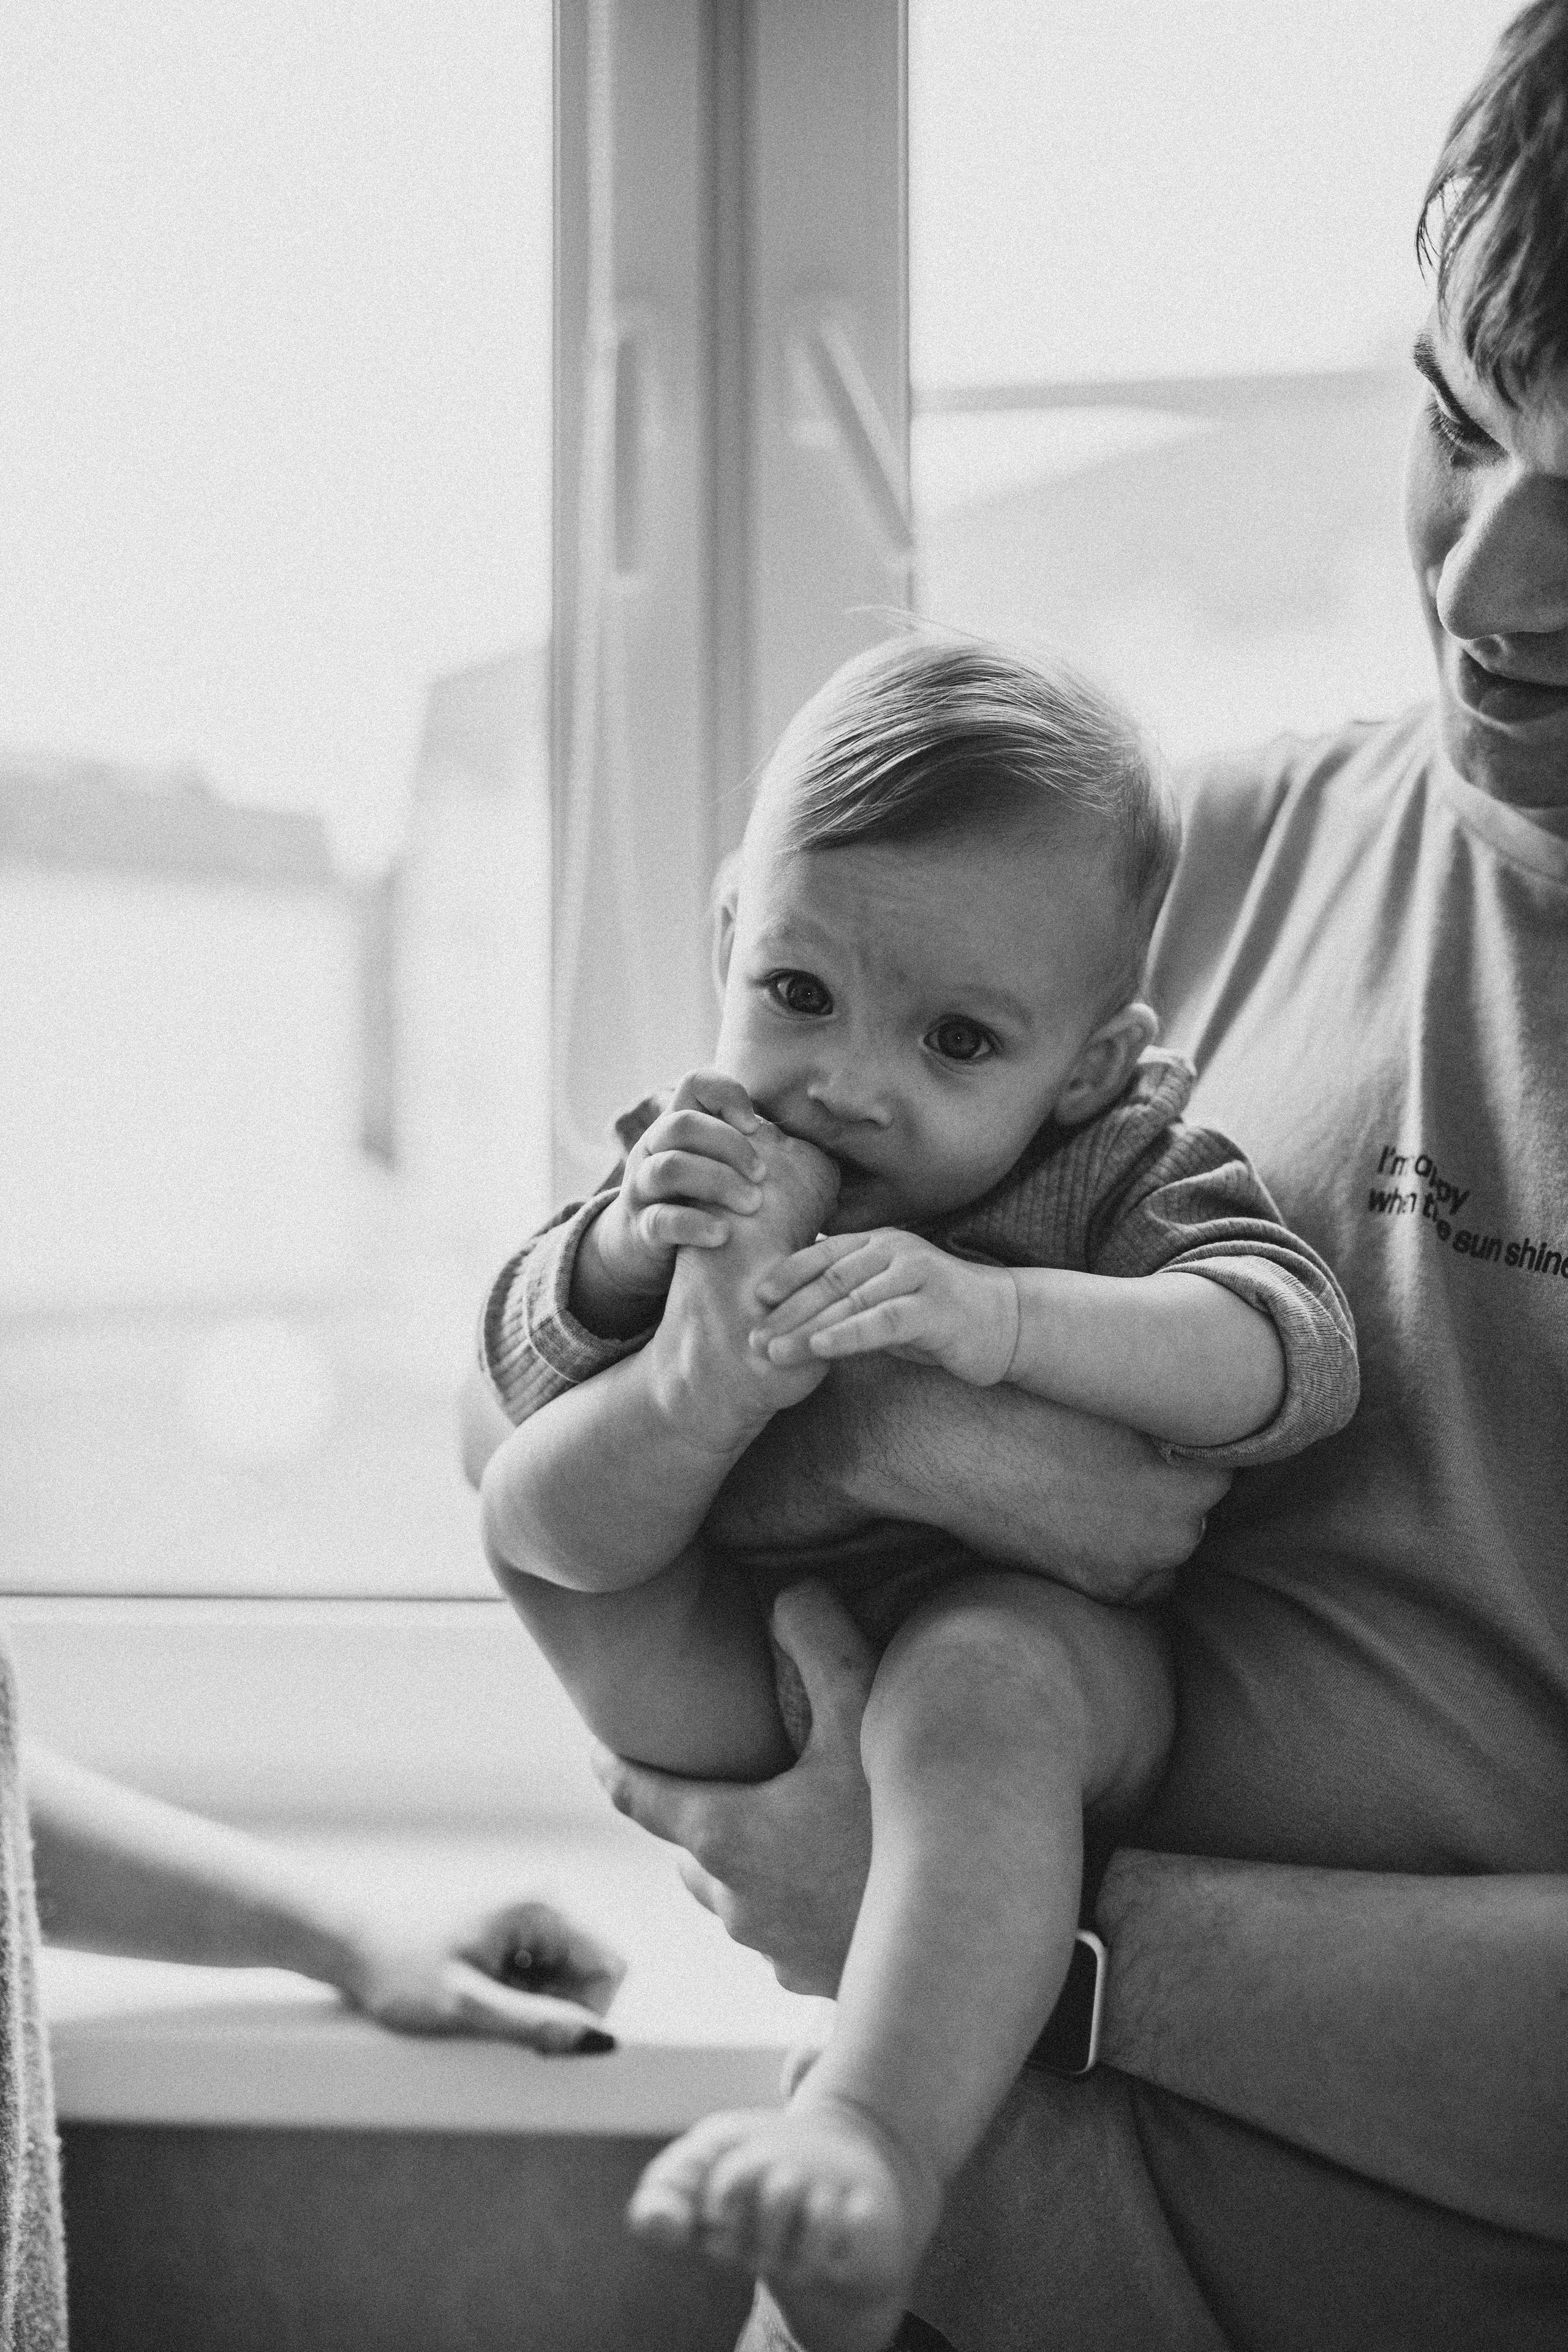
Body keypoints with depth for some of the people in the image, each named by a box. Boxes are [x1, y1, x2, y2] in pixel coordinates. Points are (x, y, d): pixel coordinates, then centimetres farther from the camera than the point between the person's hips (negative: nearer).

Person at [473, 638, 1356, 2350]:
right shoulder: (700, 1146, 4)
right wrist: (625, 1257, -24)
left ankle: (876, 2146, -47)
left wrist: (995, 1316, -40)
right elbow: (520, 1359, 0)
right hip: (738, 1675, 4)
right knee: (535, 1497, -14)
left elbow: (1291, 1358, -23)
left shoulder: (1117, 1168, -7)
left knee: (974, 1681, -38)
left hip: (1036, 1628, -4)